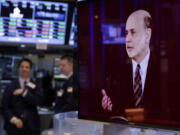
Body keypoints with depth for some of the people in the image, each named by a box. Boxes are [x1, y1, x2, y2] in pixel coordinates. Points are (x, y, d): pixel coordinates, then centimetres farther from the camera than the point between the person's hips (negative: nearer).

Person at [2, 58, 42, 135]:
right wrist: (13, 119, -12)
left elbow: (38, 102, -7)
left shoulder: (35, 86, 8)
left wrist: (24, 92, -14)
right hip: (14, 126, 0)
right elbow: (5, 106, 2)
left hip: (31, 126, 0)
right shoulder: (11, 86, 6)